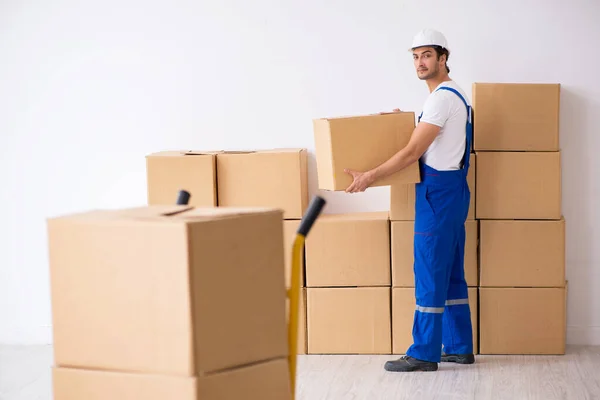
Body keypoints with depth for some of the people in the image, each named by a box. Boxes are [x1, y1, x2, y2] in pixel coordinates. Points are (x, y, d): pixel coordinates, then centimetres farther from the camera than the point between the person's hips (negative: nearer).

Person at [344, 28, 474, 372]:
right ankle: (459, 347, 18)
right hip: (452, 189, 10)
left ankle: (424, 354, -2)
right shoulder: (456, 94, 16)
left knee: (429, 273, -6)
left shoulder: (442, 98, -16)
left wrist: (370, 177, -19)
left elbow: (412, 153, -20)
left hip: (438, 191, -10)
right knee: (451, 273, 13)